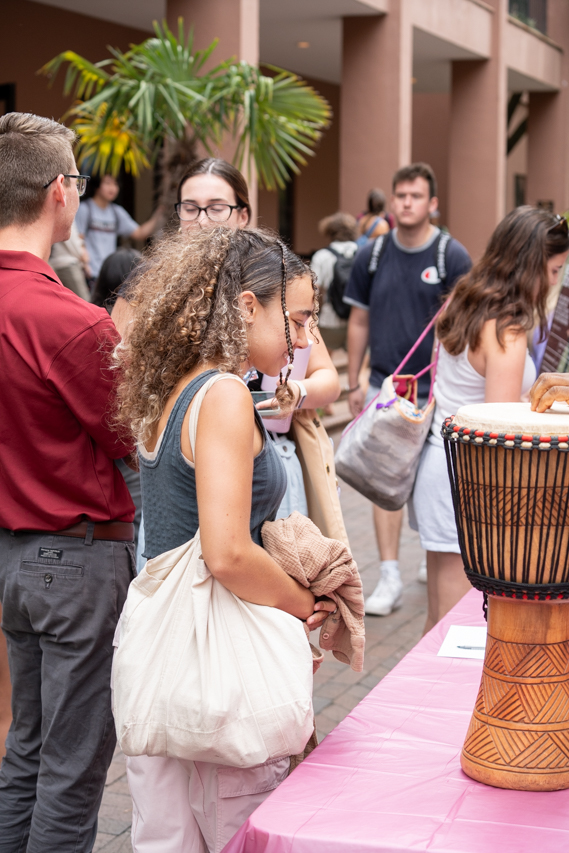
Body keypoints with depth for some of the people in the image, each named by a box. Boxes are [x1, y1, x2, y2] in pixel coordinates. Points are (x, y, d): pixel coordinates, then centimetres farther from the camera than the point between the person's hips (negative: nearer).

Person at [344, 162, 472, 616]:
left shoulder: (453, 256, -6)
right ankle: (390, 578, 0)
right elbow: (359, 322, 9)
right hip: (386, 384, 2)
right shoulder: (372, 255, 3)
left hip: (436, 389, -2)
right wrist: (354, 383, 8)